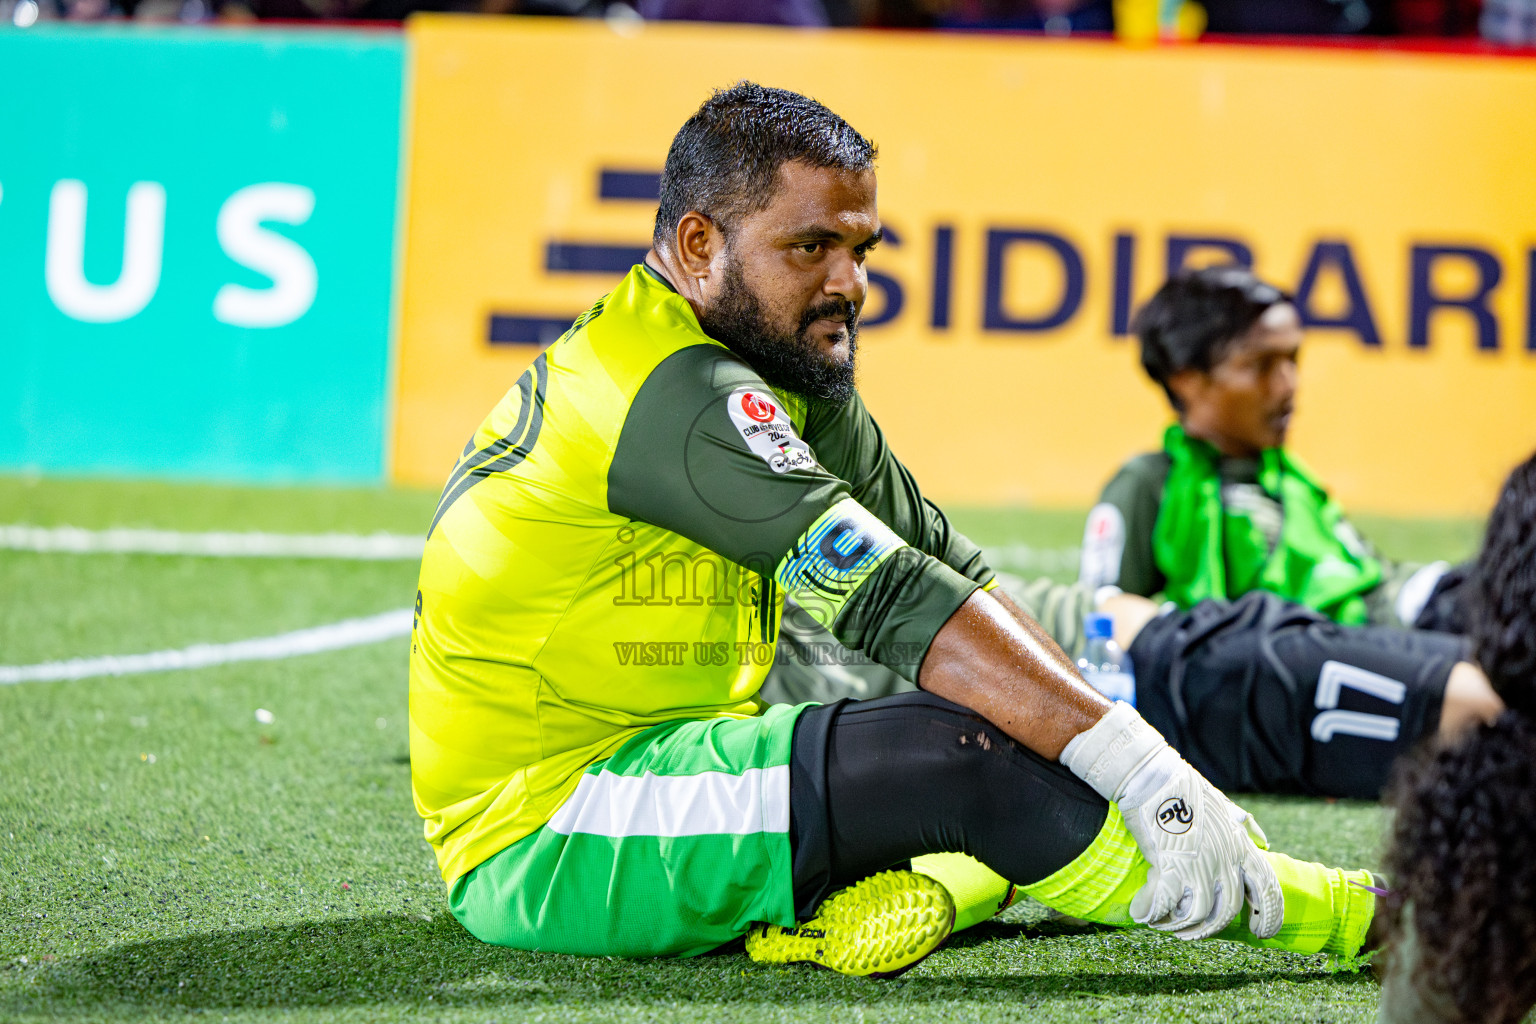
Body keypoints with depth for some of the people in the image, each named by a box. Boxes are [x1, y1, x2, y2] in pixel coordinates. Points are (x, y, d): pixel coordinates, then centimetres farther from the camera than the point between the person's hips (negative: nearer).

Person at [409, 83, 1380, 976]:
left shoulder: (788, 376, 10)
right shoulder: (678, 395, -20)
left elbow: (949, 568, 5)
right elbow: (896, 602, -27)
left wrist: (1150, 764, -6)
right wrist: (1139, 765, -29)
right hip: (542, 842, -10)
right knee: (968, 744, -25)